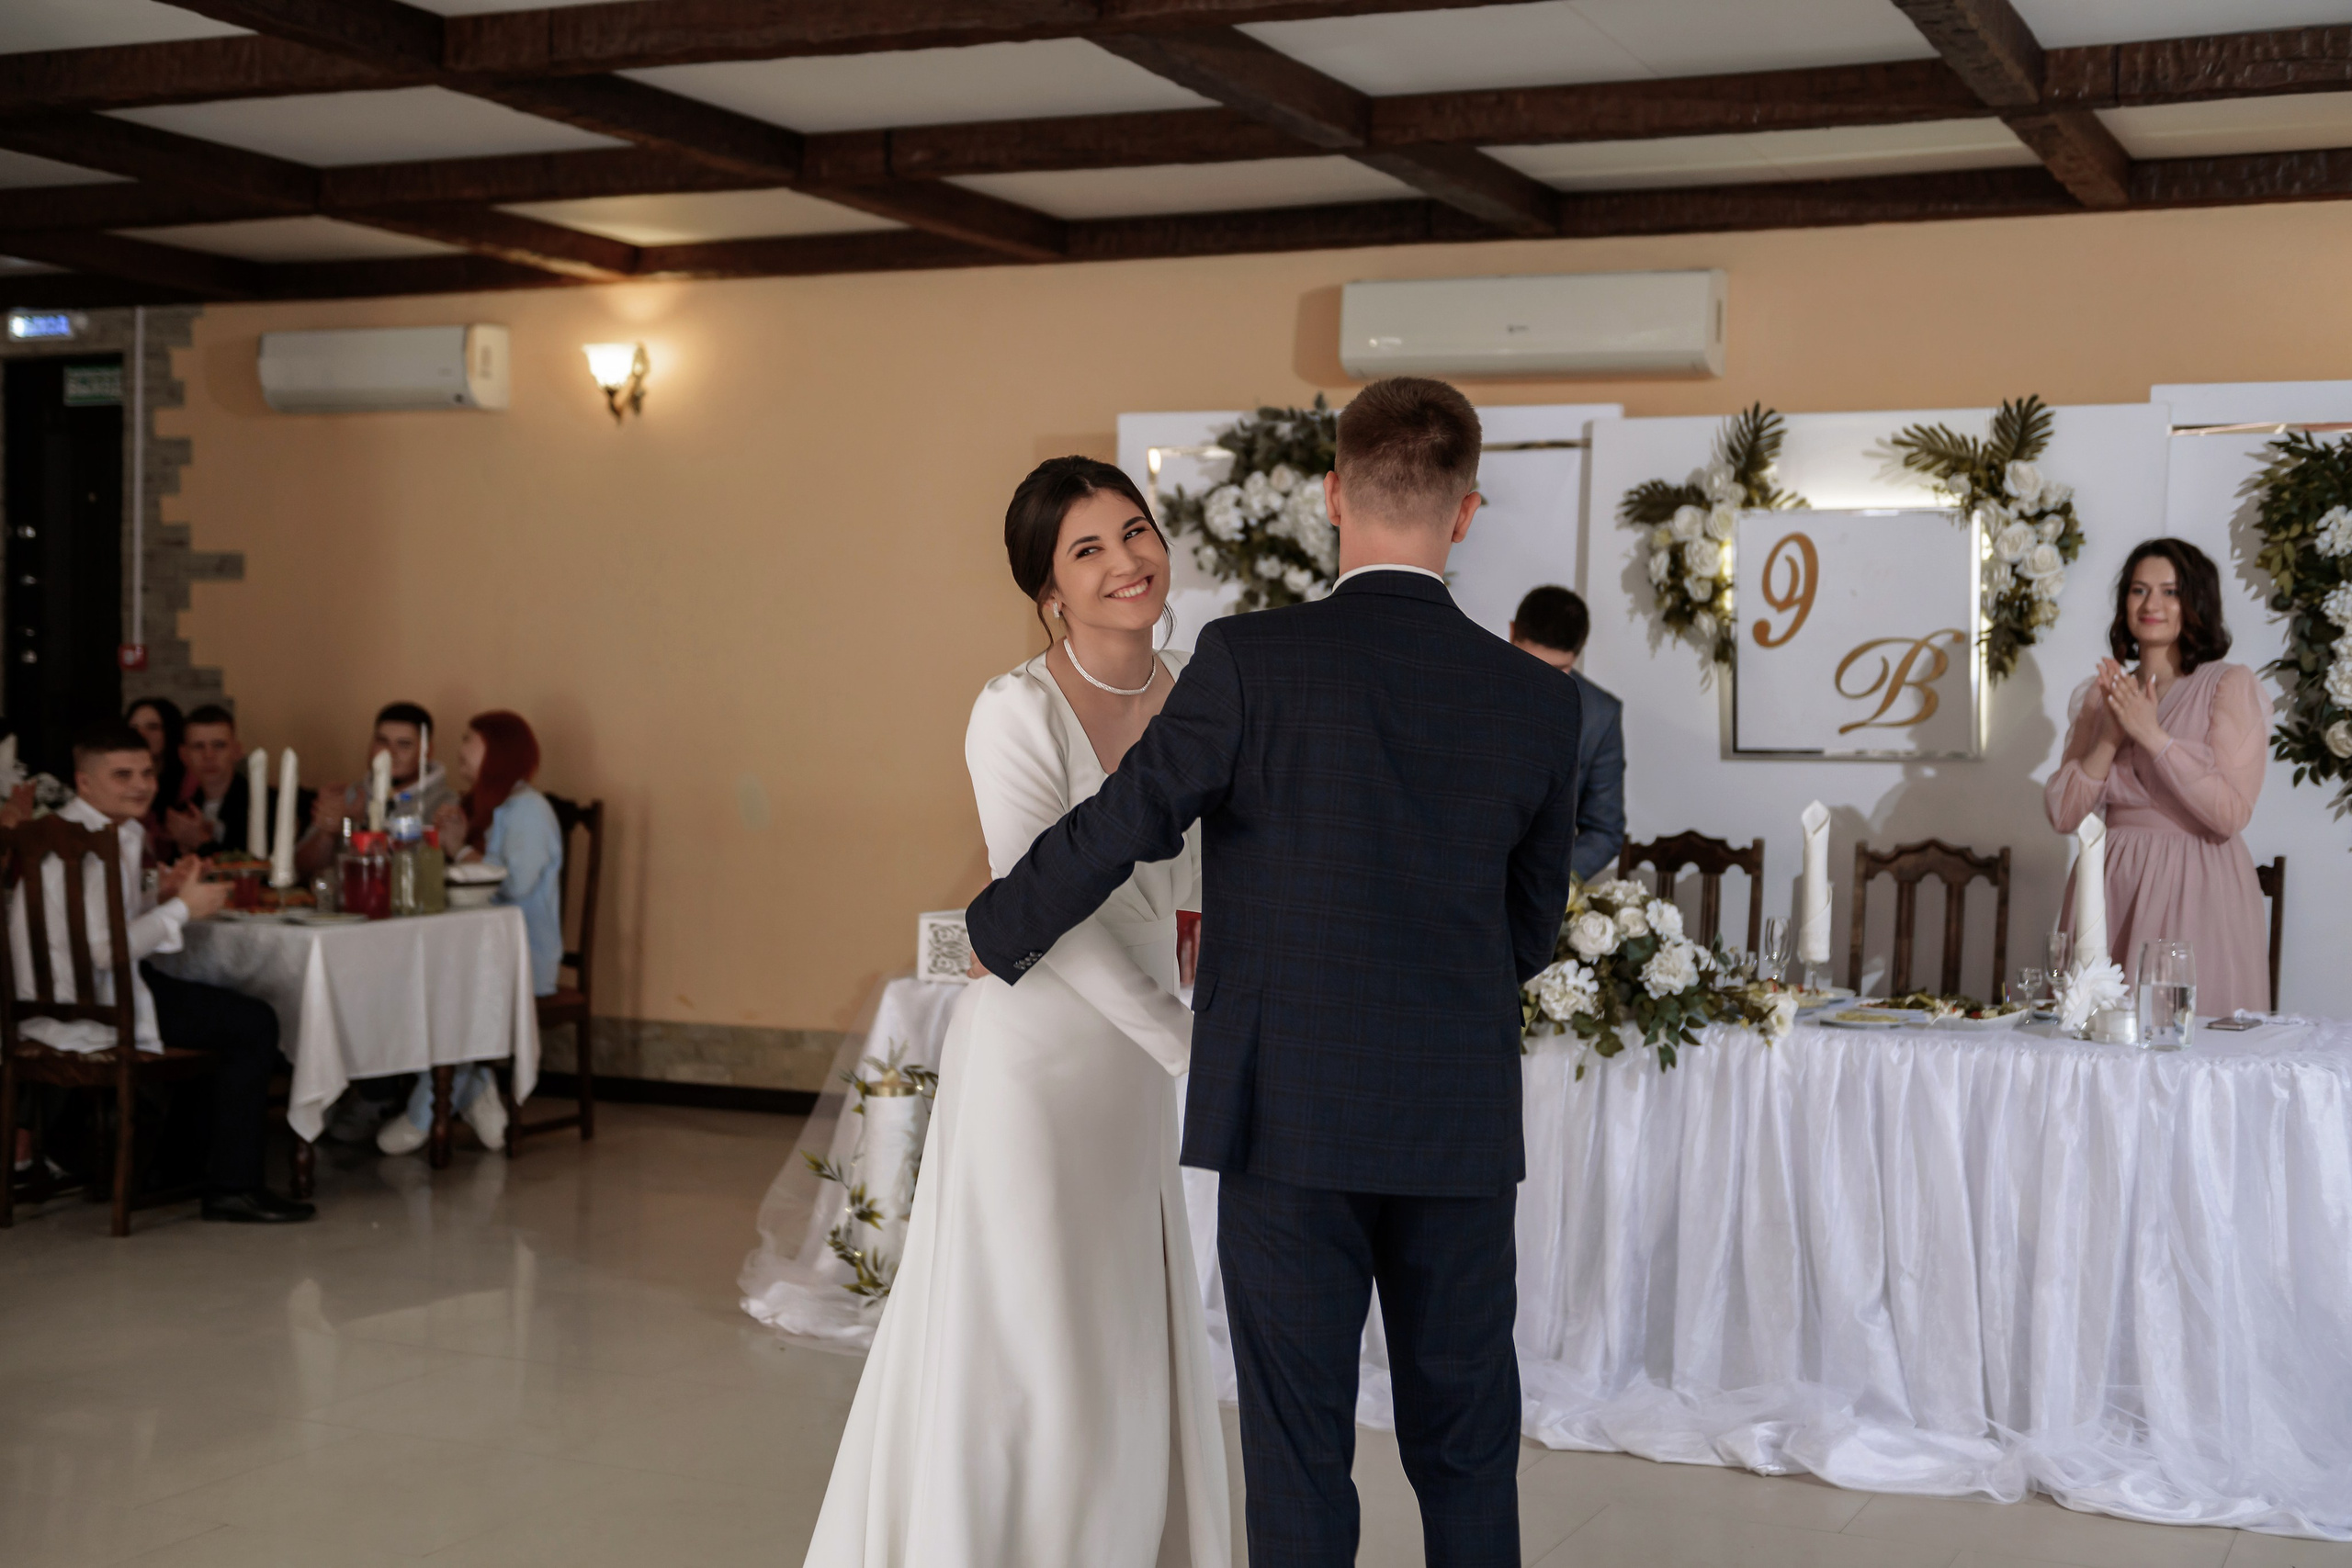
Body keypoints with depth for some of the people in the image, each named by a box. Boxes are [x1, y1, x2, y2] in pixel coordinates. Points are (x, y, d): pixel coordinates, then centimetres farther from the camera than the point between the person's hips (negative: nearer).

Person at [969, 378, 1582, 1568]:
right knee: (1468, 1450, 14)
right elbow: (1529, 935, 10)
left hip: (1289, 1113, -3)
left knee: (1300, 1449, 6)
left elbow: (1113, 831, -6)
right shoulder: (1537, 700, 1)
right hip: (1461, 1129, 3)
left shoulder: (1252, 660, -10)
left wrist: (998, 937, 12)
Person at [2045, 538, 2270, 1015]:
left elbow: (2231, 814, -14)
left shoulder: (2229, 685, -2)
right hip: (2111, 890, 4)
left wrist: (2154, 735, -16)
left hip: (2196, 892, -4)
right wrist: (2110, 738, -9)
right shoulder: (2103, 693, 11)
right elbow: (2063, 814, 4)